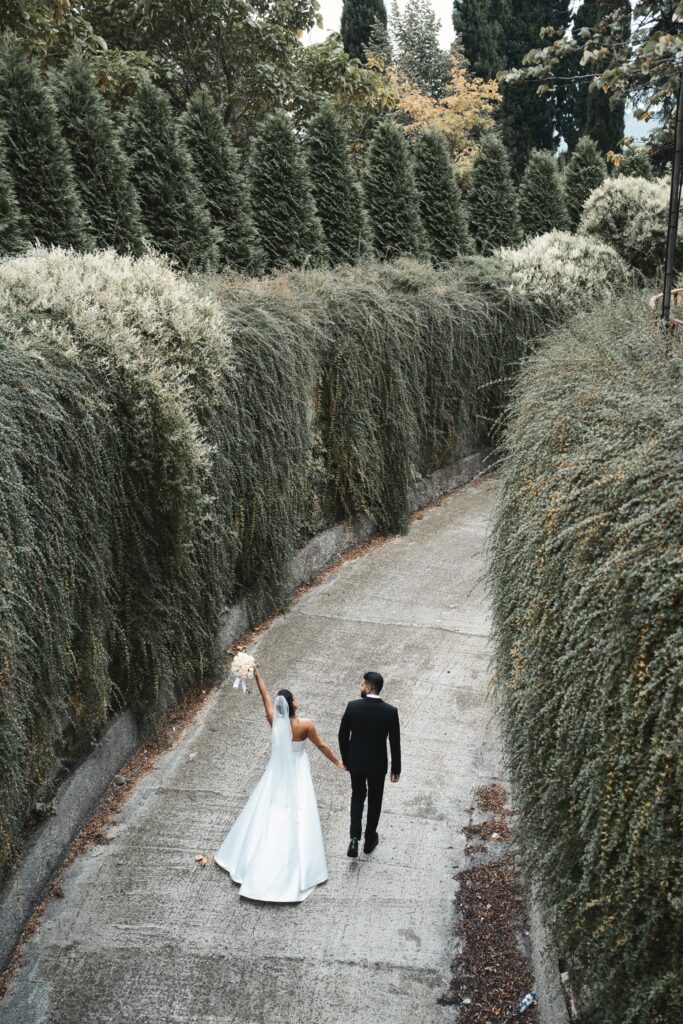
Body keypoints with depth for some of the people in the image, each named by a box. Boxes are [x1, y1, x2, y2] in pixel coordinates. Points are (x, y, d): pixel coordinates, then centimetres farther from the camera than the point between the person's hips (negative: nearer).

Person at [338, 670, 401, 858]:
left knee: (358, 795, 22)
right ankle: (370, 840, 34)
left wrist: (346, 759, 9)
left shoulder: (353, 706, -18)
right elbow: (395, 742, -11)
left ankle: (355, 838, 8)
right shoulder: (390, 711, -18)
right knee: (374, 800, 21)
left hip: (356, 761, 1)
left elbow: (343, 735, -8)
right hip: (377, 764, -1)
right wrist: (396, 768, 3)